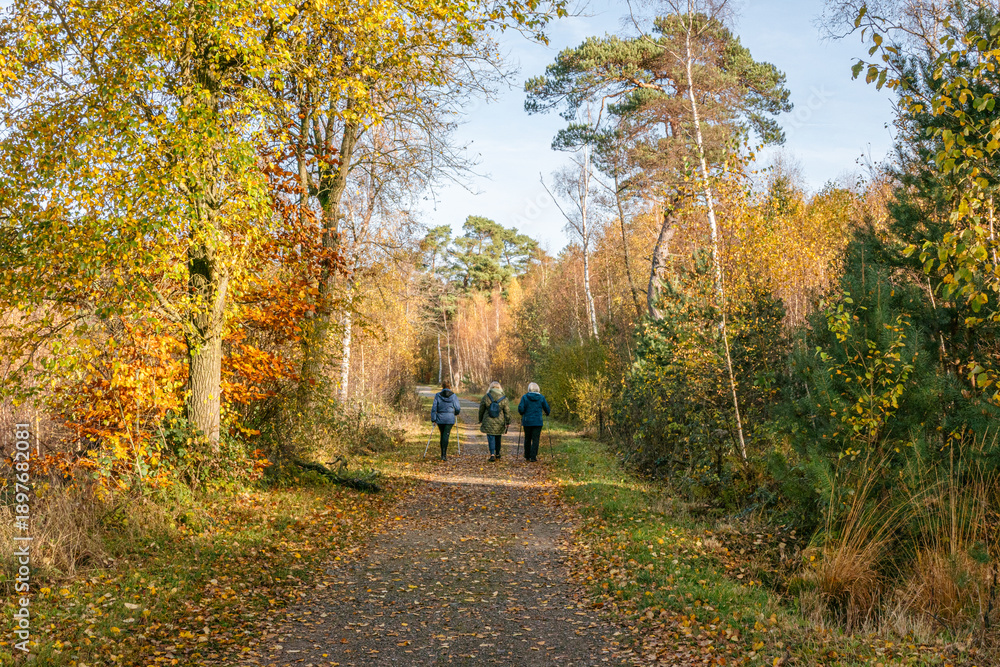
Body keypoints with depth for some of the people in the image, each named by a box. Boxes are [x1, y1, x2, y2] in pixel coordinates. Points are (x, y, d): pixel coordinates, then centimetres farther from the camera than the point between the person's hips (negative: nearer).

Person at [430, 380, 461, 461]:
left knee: (442, 435, 16)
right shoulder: (453, 395, -2)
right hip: (450, 418, -1)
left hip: (440, 418, 1)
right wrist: (455, 412, 23)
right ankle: (444, 455, -14)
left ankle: (443, 454, 21)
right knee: (446, 435, -4)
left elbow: (434, 408, -4)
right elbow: (457, 408, 0)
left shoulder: (437, 395, -1)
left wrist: (433, 419, -1)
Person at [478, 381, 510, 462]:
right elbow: (507, 412, -2)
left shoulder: (486, 397, -5)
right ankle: (497, 454, 25)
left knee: (491, 438, 2)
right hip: (500, 423, 1)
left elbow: (481, 410, 3)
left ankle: (492, 454, -13)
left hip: (488, 423, -1)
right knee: (498, 438, 15)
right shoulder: (504, 399, -6)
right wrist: (508, 422, 7)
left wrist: (480, 420, 16)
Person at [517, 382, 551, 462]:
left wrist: (521, 413, 11)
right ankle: (533, 457, -3)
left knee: (527, 439, 14)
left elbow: (520, 408, -11)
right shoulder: (541, 398, 0)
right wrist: (547, 413, 26)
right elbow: (547, 409, 4)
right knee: (535, 439, 2)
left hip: (527, 421, 1)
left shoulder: (525, 397, -3)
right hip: (538, 422, -1)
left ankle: (527, 456, 21)